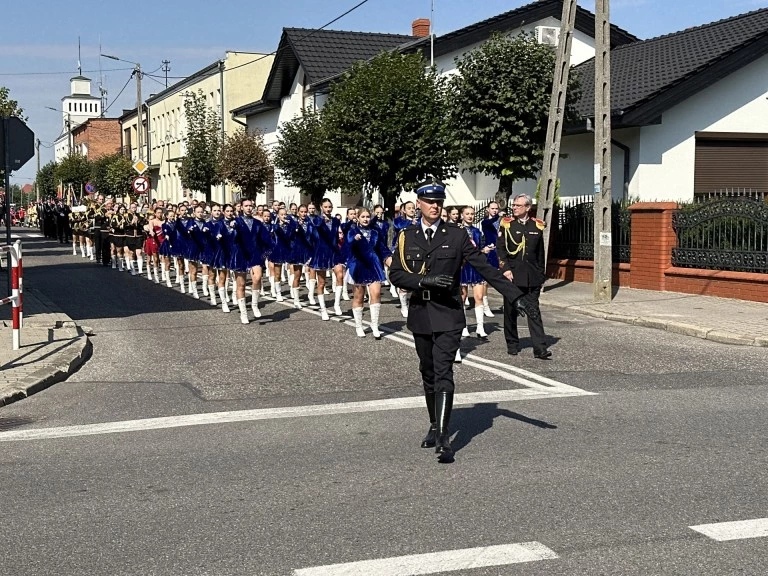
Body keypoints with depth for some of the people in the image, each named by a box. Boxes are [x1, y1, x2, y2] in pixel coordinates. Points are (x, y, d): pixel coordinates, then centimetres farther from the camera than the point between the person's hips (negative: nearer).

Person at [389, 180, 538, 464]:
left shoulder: (456, 235, -1)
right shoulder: (407, 236, 5)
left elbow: (485, 268, -2)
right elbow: (395, 274, -1)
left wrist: (516, 296, -6)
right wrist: (424, 280, -18)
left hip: (448, 315, -3)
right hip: (420, 314, 3)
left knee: (443, 374, -14)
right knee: (428, 374, 14)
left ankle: (443, 438, -17)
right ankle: (435, 426, 31)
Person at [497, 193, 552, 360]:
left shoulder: (537, 226, 7)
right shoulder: (506, 224, 1)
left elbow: (540, 253, 12)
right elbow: (500, 249, -3)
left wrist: (541, 275, 12)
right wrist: (505, 269, -13)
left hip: (532, 277, 1)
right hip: (512, 275, -1)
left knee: (534, 312, -3)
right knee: (511, 311, 7)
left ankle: (540, 348, -7)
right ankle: (512, 344, 21)